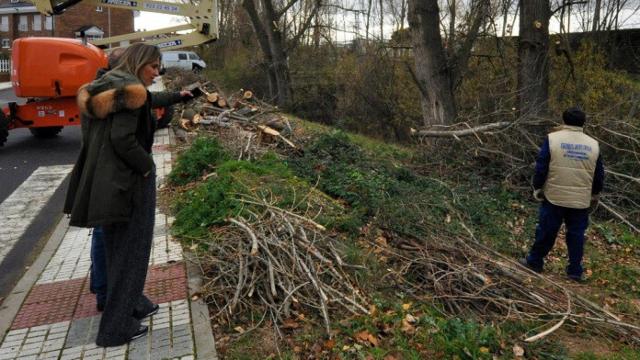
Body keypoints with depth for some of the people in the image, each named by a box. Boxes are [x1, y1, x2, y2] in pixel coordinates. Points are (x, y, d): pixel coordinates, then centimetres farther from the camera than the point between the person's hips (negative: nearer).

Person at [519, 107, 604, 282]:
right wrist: (595, 194, 23)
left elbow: (541, 167, -9)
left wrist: (537, 188, 2)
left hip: (554, 197, -2)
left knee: (546, 231, 9)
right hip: (581, 200, 2)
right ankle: (575, 271, 18)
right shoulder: (593, 144, 2)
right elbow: (599, 174, 9)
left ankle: (535, 262, 22)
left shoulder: (553, 139, -8)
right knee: (576, 234, 12)